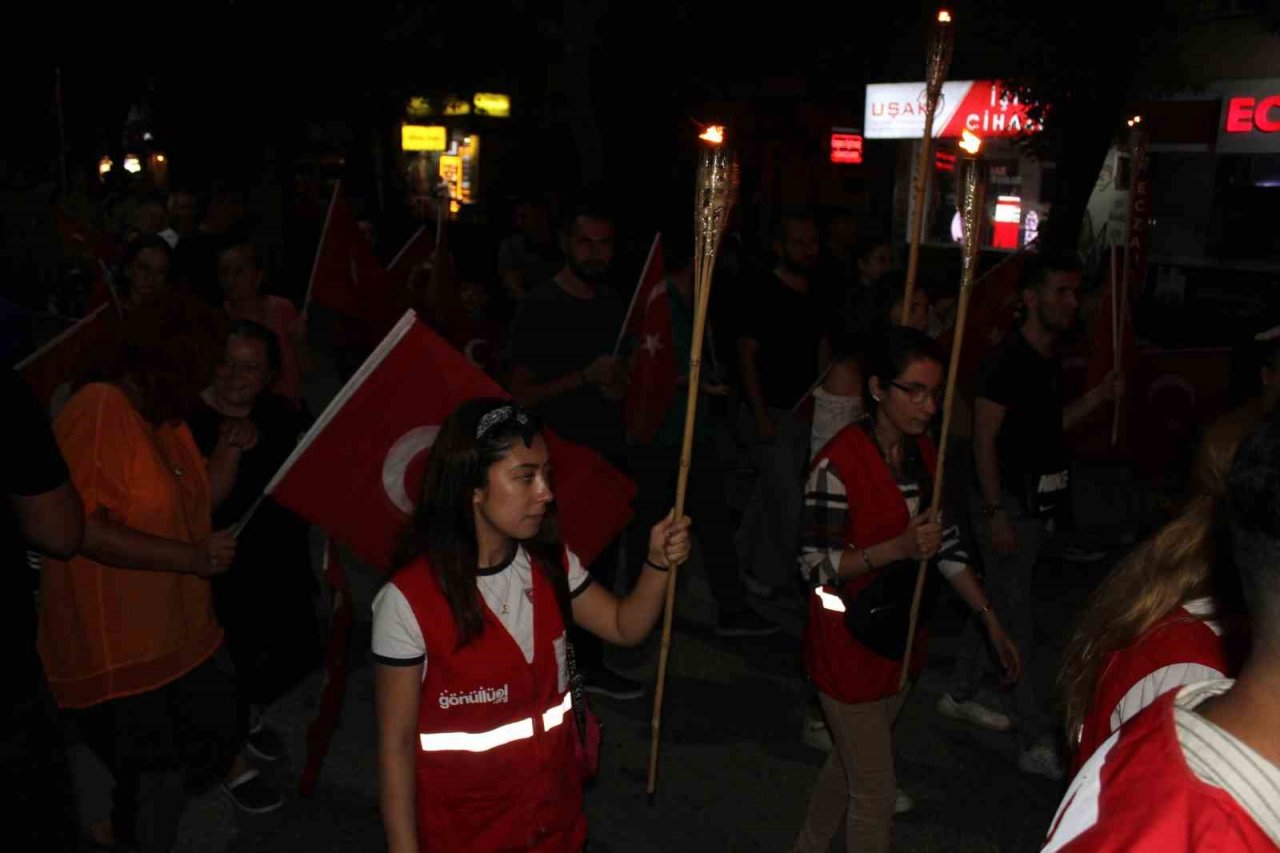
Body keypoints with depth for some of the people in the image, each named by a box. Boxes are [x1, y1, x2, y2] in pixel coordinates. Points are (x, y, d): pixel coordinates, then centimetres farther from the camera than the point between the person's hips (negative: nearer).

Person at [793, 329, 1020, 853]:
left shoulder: (923, 454, 1)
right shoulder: (838, 465, -24)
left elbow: (945, 545, 8)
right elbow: (814, 566, -20)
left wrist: (991, 620, 5)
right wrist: (898, 548, -31)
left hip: (898, 635, 8)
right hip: (849, 646, -8)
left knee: (851, 761, 25)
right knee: (876, 794, 3)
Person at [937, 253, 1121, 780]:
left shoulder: (1049, 360, 11)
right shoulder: (1007, 360, -16)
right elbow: (985, 439, -18)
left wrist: (1100, 395, 6)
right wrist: (996, 513, -21)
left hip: (1037, 503, 9)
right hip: (1009, 503, -9)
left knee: (996, 605, 18)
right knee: (1017, 620, -4)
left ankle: (960, 696, 33)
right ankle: (1036, 743, 2)